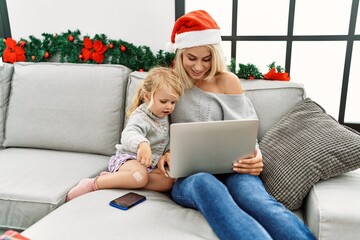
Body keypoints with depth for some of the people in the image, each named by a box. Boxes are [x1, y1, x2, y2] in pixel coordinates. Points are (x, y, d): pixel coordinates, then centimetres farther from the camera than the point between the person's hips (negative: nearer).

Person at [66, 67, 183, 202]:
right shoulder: (140, 116, -19)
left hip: (150, 164, 8)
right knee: (141, 175, -39)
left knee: (168, 182, -20)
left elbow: (165, 142, 19)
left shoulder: (164, 115, 6)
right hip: (128, 158, -8)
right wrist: (142, 144, -61)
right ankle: (93, 184, -25)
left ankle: (113, 178, -21)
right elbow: (129, 134, -41)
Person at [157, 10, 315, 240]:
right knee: (205, 184, -39)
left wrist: (254, 157, -19)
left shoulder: (227, 81, 7)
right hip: (187, 176, 1)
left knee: (254, 197, -37)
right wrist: (166, 152, -7)